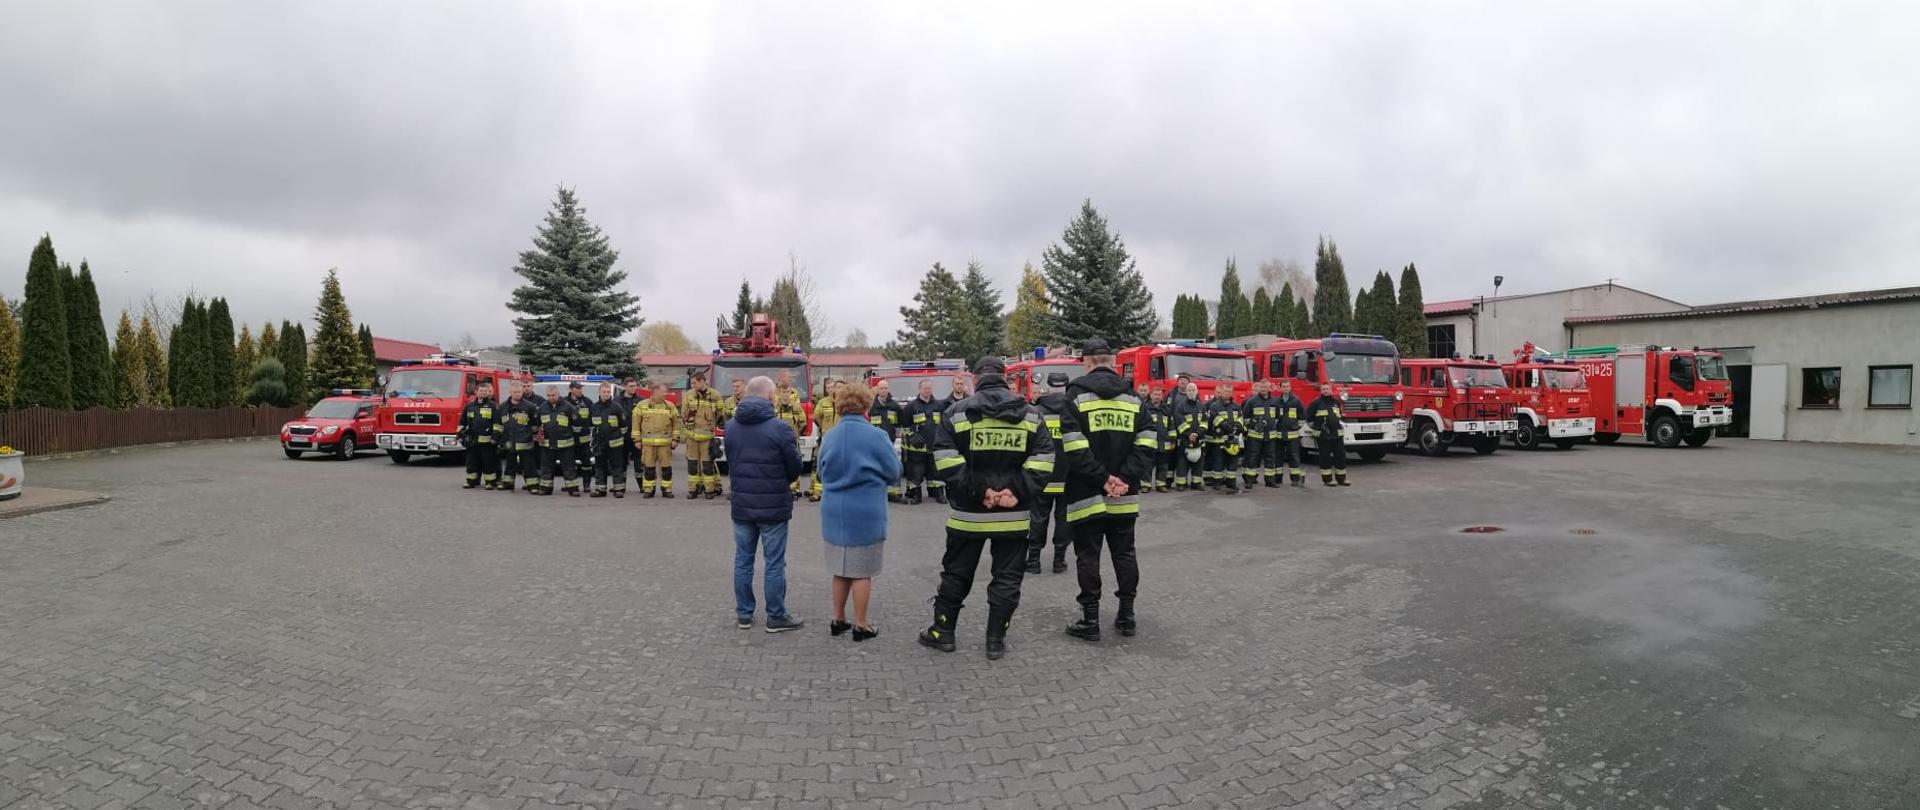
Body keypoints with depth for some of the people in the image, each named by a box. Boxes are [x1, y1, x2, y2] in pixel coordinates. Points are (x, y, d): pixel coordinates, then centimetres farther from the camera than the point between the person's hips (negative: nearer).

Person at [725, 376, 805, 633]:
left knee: (743, 560, 14)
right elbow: (795, 468, -8)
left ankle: (743, 614, 22)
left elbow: (729, 463, 10)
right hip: (773, 507, -5)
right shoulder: (780, 427, -15)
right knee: (775, 563, 4)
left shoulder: (730, 426, 2)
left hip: (741, 505, 5)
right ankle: (776, 617, 12)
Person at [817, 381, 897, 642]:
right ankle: (861, 625, 13)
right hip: (865, 514, -4)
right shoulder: (876, 436, -13)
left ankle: (838, 620, 24)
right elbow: (894, 472, -3)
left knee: (840, 570, 16)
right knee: (862, 572, 5)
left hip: (834, 513, 5)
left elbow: (821, 474, 11)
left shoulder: (828, 436, 1)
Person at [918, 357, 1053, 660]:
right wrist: (1019, 492, -9)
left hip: (968, 513, 0)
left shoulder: (958, 412, -2)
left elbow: (946, 460, -11)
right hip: (1013, 515, 1)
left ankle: (942, 632, 23)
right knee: (1007, 577, 10)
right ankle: (996, 640, 13)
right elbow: (1043, 459, -5)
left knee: (956, 573, 14)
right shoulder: (1030, 413, 2)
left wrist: (977, 490, -12)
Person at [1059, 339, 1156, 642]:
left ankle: (1090, 621, 9)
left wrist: (1102, 478, -11)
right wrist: (1125, 477, -7)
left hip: (1087, 493, -4)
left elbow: (1073, 446, -15)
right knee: (1124, 553, 15)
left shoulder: (1077, 393, -5)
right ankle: (1126, 616, 22)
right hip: (1125, 495, 4)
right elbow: (1146, 443, -1)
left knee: (1088, 556, 4)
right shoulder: (1132, 396, 7)